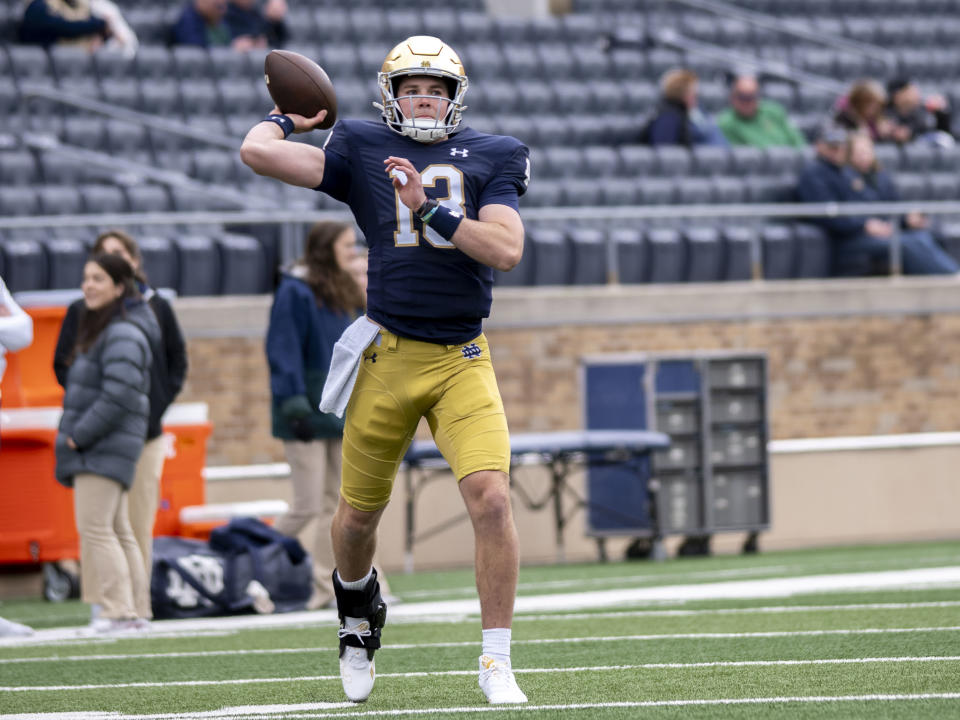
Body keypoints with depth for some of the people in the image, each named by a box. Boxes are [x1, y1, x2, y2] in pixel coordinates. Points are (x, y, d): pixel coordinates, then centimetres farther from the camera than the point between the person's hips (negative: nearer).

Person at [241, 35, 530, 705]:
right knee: (359, 512, 11)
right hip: (388, 356, 0)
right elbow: (257, 152, -6)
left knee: (492, 498, -17)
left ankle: (497, 662, -7)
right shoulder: (363, 151, 2)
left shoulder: (489, 158, 5)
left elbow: (507, 250, -9)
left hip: (463, 360, 0)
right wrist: (289, 117, 12)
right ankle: (357, 604, 45)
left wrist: (429, 208, -15)